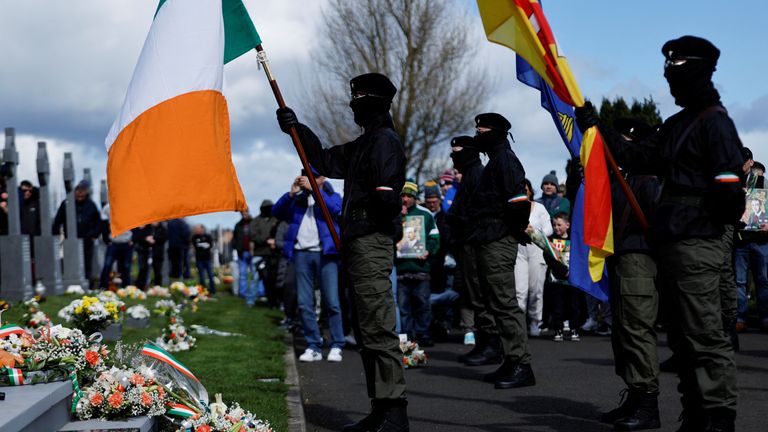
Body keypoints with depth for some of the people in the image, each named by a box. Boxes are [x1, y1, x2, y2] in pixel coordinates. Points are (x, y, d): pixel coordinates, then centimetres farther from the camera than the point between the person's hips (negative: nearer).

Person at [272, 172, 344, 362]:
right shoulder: (298, 199, 19)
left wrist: (313, 188, -12)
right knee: (304, 304, 0)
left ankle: (336, 346, -2)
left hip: (325, 253, -3)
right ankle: (313, 347, 6)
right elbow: (277, 212, 8)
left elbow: (334, 208, -10)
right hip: (301, 253, 3)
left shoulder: (332, 196, 12)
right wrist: (291, 193, -4)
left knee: (331, 302, -7)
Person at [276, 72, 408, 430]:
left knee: (378, 328, -13)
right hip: (358, 244, 11)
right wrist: (297, 129, 26)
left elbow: (386, 197, -21)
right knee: (367, 332, 12)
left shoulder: (384, 141, -9)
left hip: (372, 243, -11)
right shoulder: (365, 143, 22)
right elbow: (325, 161, 30)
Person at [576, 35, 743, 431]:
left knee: (704, 335, -11)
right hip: (672, 242, 10)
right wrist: (598, 130, 11)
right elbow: (640, 159, 16)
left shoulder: (715, 121, -7)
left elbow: (728, 185, -15)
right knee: (683, 337, 12)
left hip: (697, 242, -10)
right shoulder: (677, 124, 21)